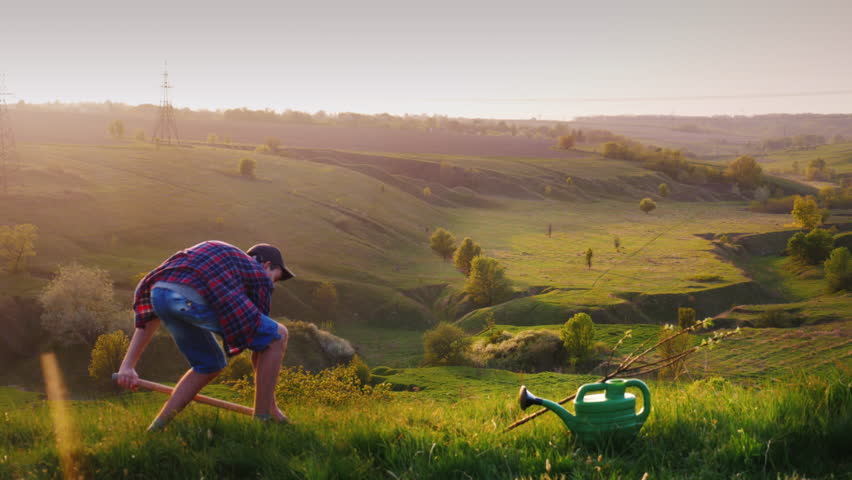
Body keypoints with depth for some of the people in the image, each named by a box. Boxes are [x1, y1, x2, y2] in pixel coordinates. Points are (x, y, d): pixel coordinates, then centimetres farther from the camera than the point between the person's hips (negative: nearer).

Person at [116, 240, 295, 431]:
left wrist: (128, 365, 30)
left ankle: (157, 427, 24)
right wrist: (270, 404, 31)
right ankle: (263, 418, 13)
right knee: (277, 336, 9)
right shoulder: (260, 275, 23)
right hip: (194, 300, -7)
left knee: (210, 364, 28)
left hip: (158, 293, 7)